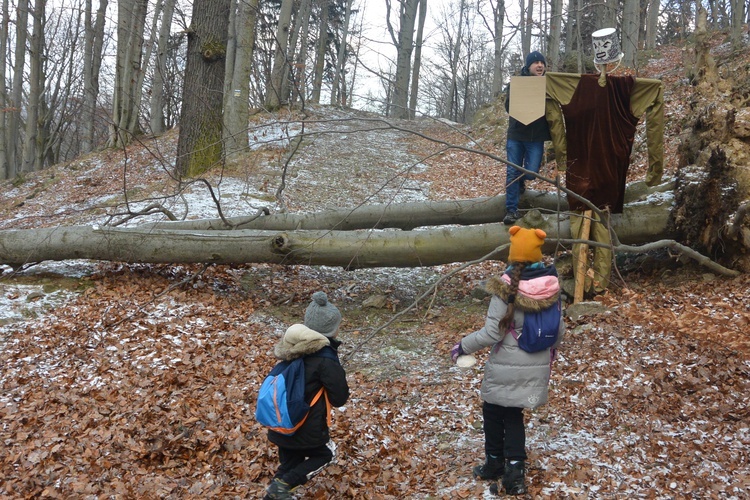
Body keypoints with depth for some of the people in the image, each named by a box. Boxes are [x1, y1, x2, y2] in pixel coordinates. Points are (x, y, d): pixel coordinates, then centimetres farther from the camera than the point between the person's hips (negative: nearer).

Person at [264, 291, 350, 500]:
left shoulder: (295, 347, 1)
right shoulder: (326, 359, -21)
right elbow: (340, 398, -13)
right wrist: (339, 374, 4)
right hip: (306, 427, -6)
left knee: (290, 463, 23)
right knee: (326, 453, 19)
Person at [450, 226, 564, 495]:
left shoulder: (506, 286, -19)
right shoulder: (551, 285, -5)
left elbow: (492, 333, -18)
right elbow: (559, 330, 4)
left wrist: (463, 346, -4)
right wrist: (550, 349, 24)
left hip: (505, 366, -4)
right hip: (538, 366, 4)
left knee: (493, 412, 18)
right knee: (514, 414, 19)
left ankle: (494, 464, 33)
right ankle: (515, 468, 10)